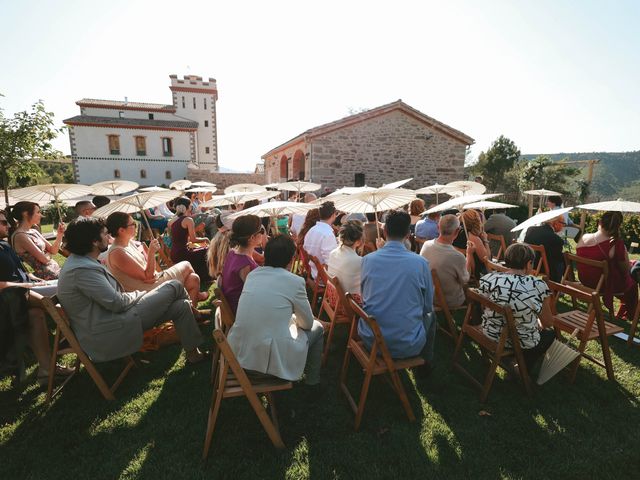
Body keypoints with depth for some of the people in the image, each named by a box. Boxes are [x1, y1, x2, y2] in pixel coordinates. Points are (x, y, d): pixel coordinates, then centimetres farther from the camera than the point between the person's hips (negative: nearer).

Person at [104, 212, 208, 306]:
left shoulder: (130, 242, 5)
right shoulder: (117, 253, -23)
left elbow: (150, 270, 9)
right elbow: (147, 277, -22)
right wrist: (151, 252, -27)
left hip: (153, 282, 8)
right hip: (148, 290, -8)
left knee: (193, 279, 2)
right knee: (186, 266, 0)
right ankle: (196, 295, 22)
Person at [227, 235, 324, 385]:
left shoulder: (252, 274, 3)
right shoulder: (295, 281, -12)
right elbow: (308, 323, 2)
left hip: (239, 352, 6)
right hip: (272, 359, -6)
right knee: (317, 328, 18)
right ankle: (312, 379, 35)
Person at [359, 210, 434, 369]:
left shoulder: (367, 259, -8)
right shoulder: (420, 263, -13)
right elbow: (428, 306, -1)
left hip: (370, 341, 2)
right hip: (408, 346, -2)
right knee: (430, 316, 27)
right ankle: (426, 363, 47)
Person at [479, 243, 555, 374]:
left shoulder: (487, 279, -13)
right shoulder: (538, 285, -19)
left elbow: (483, 309, 2)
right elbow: (548, 323, -6)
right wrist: (540, 324, 17)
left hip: (489, 338, 5)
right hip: (521, 345, -4)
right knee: (550, 333, 29)